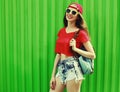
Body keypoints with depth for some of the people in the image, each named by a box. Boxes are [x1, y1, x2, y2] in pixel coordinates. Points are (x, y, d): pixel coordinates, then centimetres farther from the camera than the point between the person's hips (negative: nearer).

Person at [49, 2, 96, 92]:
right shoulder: (62, 31, 11)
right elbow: (58, 54, 12)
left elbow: (92, 55, -5)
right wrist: (53, 75, 10)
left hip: (73, 68, -6)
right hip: (61, 68, 6)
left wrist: (75, 48, -15)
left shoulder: (80, 33, -5)